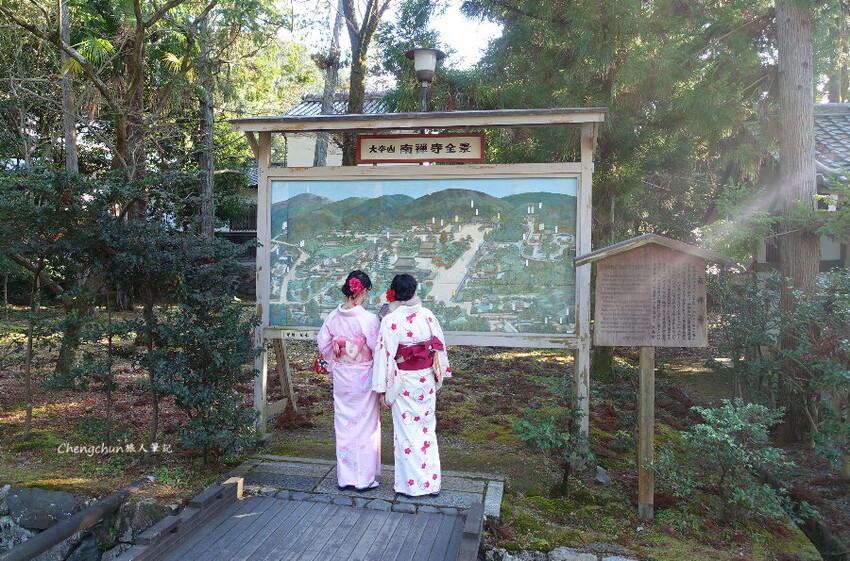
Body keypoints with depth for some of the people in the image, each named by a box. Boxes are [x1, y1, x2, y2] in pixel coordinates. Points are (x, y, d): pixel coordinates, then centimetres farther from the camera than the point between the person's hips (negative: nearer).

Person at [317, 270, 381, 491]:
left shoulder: (333, 316, -2)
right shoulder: (368, 319, -18)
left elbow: (323, 343, 6)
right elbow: (377, 348, -15)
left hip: (341, 377, 5)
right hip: (363, 379, -5)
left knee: (344, 425, 14)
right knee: (365, 425, 7)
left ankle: (344, 477, 24)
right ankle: (364, 478, 16)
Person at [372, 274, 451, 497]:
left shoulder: (391, 320, -16)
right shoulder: (427, 315, -3)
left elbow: (385, 355, -15)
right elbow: (439, 346, 3)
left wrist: (382, 390, -9)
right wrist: (438, 376, 15)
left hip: (404, 383, -4)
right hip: (427, 380, 5)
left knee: (407, 430, 8)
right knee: (427, 428, 16)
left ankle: (412, 484, 19)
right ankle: (431, 481, 27)